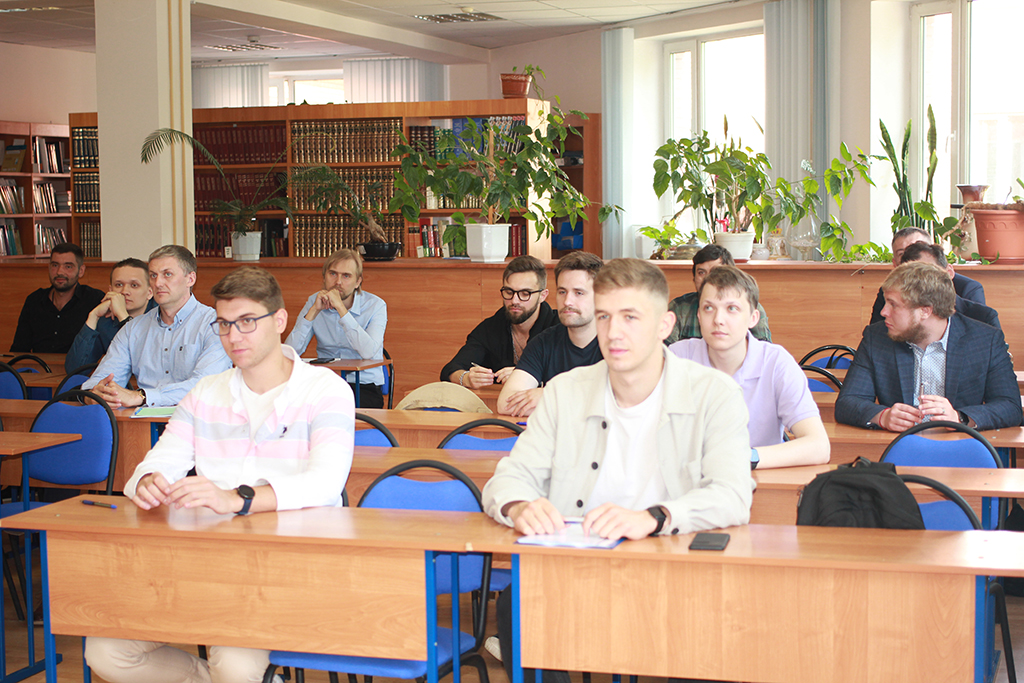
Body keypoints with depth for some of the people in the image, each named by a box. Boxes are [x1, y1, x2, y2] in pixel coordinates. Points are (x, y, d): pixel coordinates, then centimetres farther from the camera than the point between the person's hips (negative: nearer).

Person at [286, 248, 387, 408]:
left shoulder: (375, 305, -4)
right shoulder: (314, 302, 5)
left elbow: (368, 352, -23)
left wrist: (340, 308, -22)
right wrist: (314, 311, -14)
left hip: (365, 387, -3)